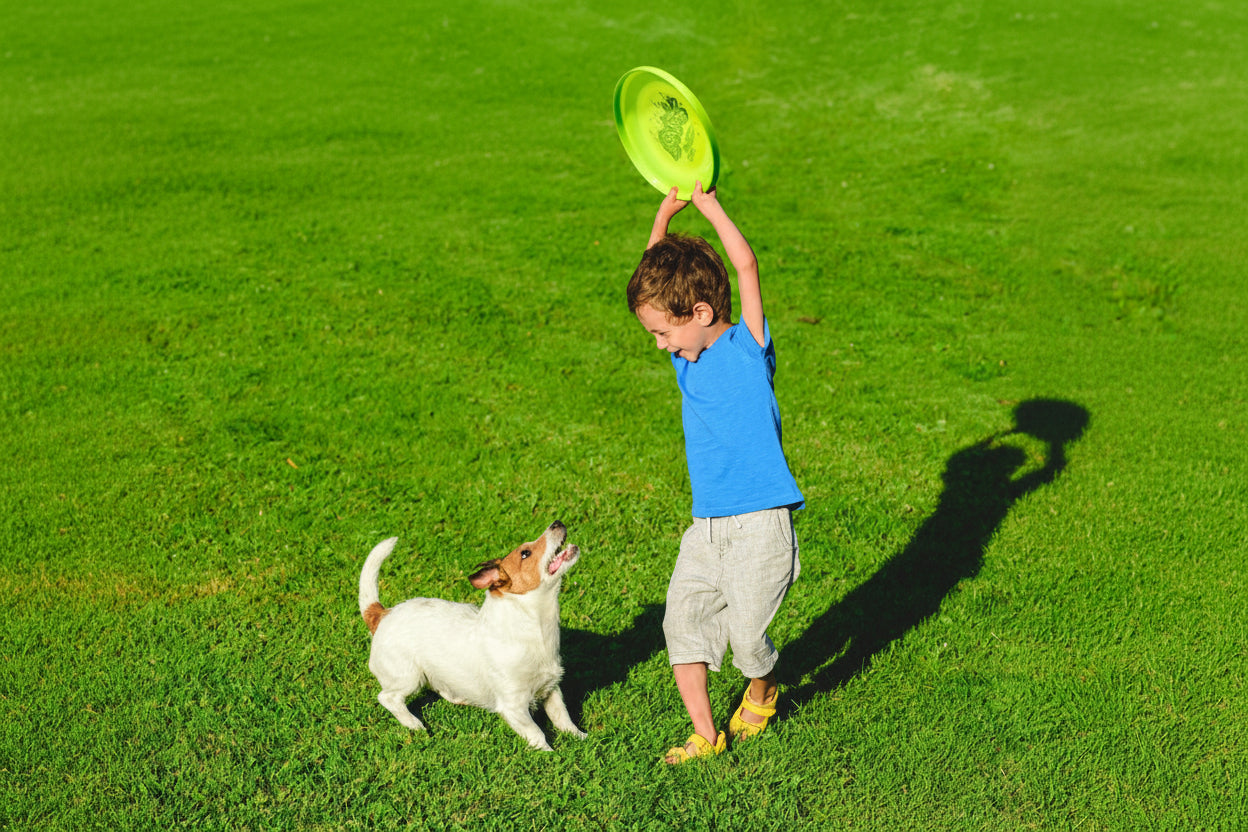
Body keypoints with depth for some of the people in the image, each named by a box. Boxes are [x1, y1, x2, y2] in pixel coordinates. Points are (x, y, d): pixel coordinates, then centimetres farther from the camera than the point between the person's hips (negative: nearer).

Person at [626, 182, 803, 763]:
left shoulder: (747, 345, -7)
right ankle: (704, 734, 11)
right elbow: (655, 273, 12)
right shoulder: (690, 354, 10)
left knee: (744, 631, -5)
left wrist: (710, 207, -17)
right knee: (683, 618, 0)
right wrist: (665, 214, 1)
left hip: (760, 524, -7)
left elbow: (746, 266, -21)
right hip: (706, 526, 7)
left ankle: (762, 689, 28)